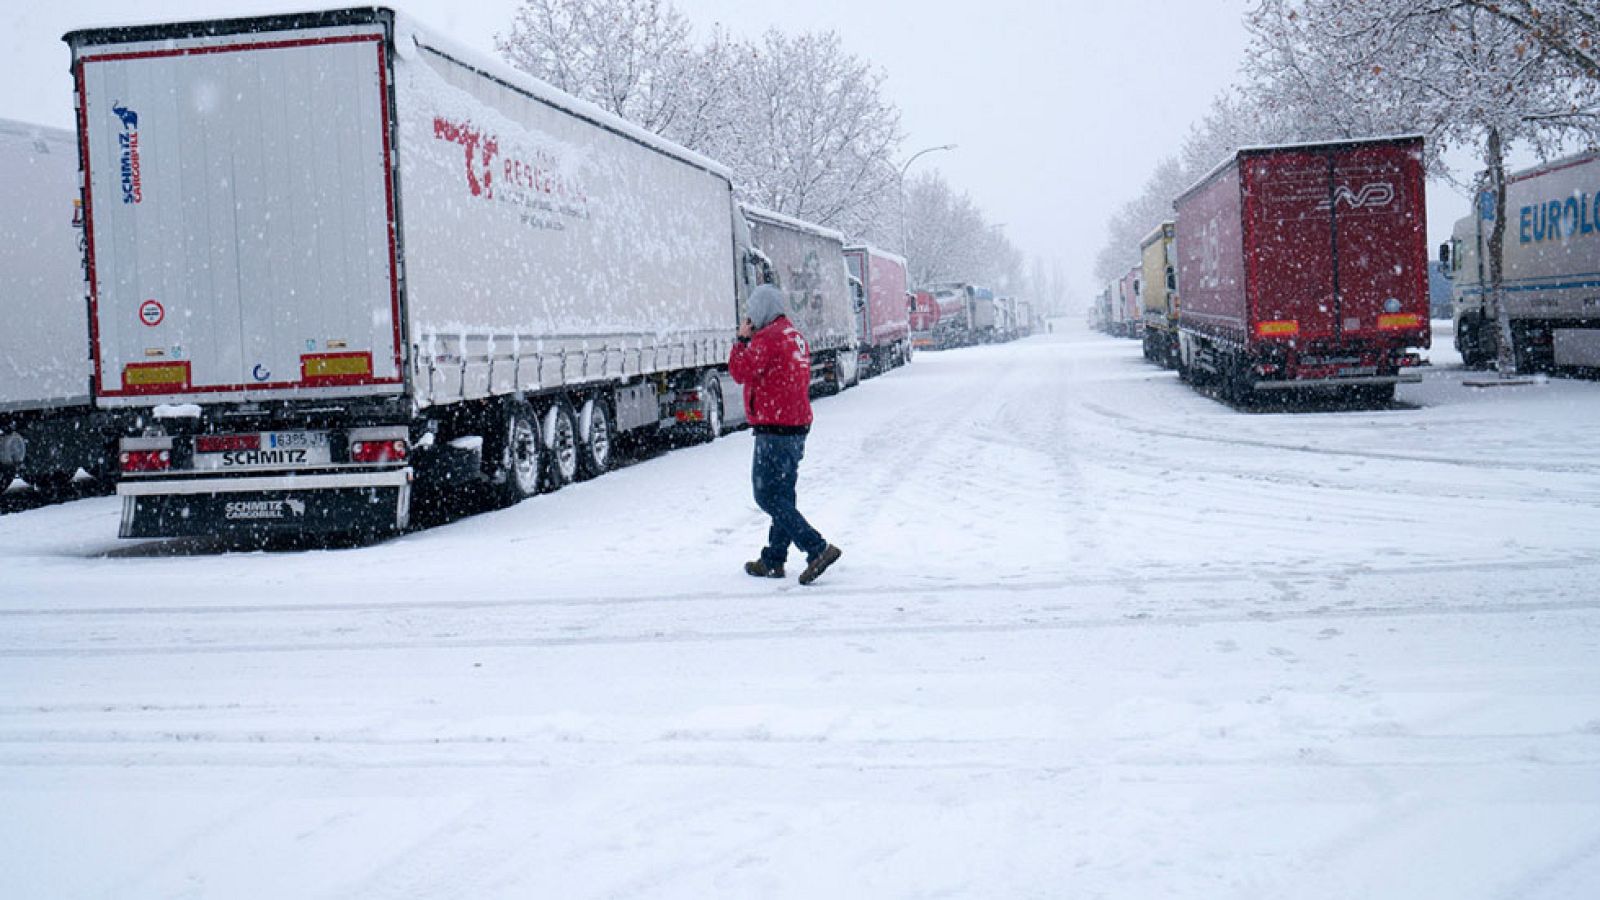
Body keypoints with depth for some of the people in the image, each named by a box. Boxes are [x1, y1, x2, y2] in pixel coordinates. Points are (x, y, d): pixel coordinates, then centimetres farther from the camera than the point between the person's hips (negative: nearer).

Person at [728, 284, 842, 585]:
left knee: (768, 497, -7)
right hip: (798, 425, 10)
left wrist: (742, 340, -3)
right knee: (783, 495, 15)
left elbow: (741, 371, -15)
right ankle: (773, 560, 22)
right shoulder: (796, 337, 15)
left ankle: (818, 549, -16)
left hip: (773, 430, -10)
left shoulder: (766, 339, -16)